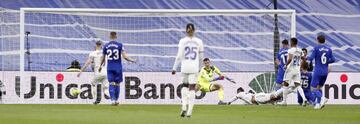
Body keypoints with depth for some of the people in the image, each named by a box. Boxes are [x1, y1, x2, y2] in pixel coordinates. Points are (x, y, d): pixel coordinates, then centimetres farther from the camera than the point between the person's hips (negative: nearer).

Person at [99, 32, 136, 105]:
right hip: (118, 67, -1)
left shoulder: (106, 46, 1)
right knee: (117, 84, 9)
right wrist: (132, 60, 7)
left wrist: (100, 66, 25)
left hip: (110, 68, 1)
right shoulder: (120, 45, -6)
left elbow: (103, 58, 8)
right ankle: (116, 100, 15)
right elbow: (124, 56, -10)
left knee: (111, 84, 1)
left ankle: (113, 100, -13)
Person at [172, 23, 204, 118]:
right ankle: (189, 111, -3)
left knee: (185, 86, 19)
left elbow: (179, 56, -7)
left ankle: (184, 106, 2)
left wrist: (174, 68, -1)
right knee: (192, 88, 4)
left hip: (185, 67, 0)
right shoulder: (199, 41, 1)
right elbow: (201, 57, 8)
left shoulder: (183, 41, -4)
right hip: (194, 67, 0)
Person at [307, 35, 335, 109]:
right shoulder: (328, 49, 6)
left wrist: (307, 58, 10)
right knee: (319, 87, 18)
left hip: (318, 71, -5)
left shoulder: (316, 48, -8)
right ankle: (318, 104, 11)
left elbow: (311, 58, -11)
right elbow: (333, 59, 5)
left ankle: (322, 99, -27)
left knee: (313, 88, -3)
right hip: (325, 72, 5)